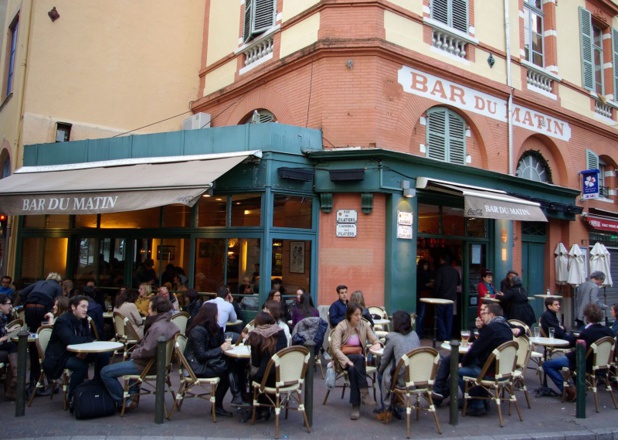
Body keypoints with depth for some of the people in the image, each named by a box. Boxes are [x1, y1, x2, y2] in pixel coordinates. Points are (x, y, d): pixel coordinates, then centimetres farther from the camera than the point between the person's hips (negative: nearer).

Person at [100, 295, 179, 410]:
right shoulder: (168, 324, 3)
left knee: (105, 372, -5)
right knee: (131, 361, 41)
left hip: (146, 365, -10)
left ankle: (124, 402, 5)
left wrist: (134, 353, -13)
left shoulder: (158, 327, -27)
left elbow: (147, 351, -32)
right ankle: (133, 396, 35)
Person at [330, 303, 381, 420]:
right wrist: (347, 361, -28)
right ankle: (364, 393, -33)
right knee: (359, 358, -35)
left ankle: (356, 406, -30)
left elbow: (375, 339, 5)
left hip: (359, 358, 3)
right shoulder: (341, 327, -8)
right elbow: (335, 348, -15)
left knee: (353, 369, -34)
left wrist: (376, 344, -21)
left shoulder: (364, 325, 3)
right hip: (344, 357, -3)